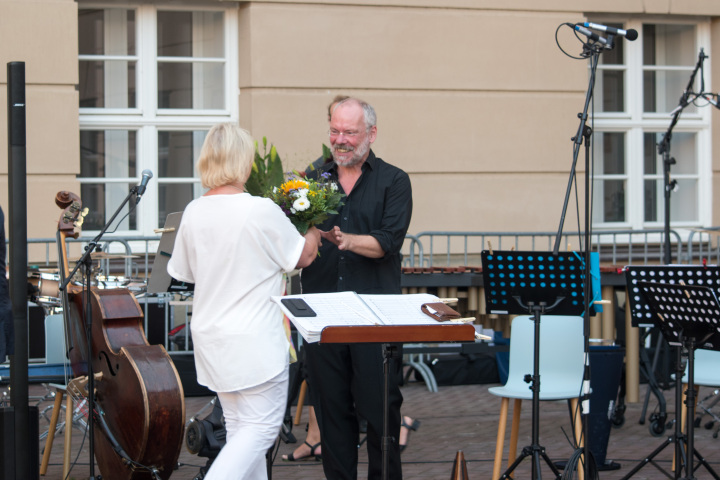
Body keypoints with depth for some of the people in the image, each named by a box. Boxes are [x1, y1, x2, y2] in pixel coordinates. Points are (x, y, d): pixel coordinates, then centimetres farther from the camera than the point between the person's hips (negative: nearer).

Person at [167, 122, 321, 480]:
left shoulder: (193, 212, 0)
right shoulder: (262, 211, -16)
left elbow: (183, 271, 12)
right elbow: (304, 256, -2)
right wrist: (314, 228, 18)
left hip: (212, 339, 7)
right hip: (254, 340, -7)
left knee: (238, 426, 16)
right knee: (262, 426, 0)